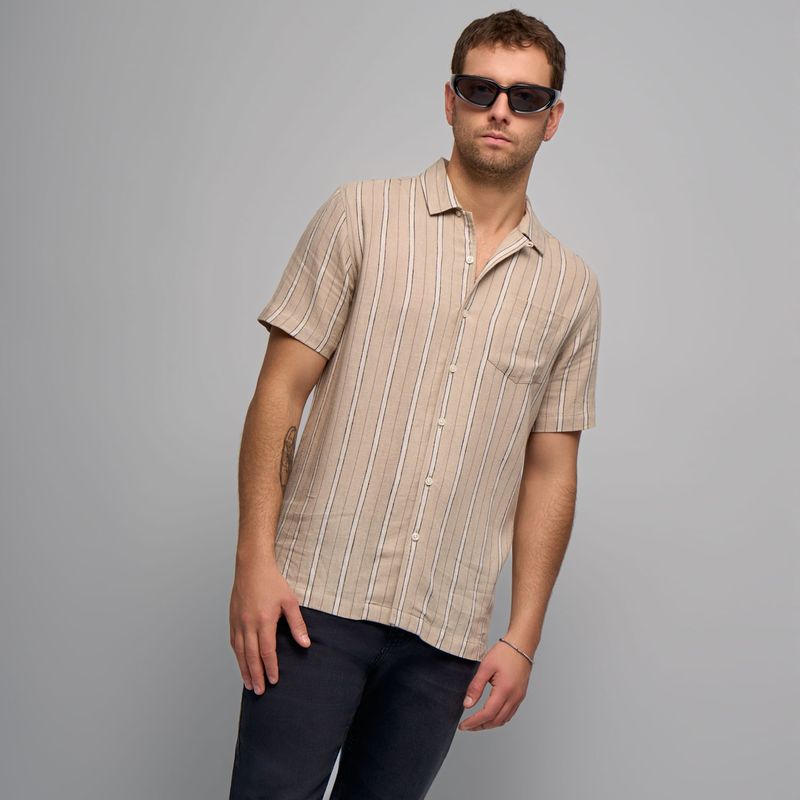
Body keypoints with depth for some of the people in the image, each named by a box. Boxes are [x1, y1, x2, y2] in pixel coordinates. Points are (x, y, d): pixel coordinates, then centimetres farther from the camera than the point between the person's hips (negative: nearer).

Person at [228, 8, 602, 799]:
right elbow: (280, 391, -1)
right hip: (317, 594, -2)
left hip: (449, 630, 3)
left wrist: (523, 637, 6)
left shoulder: (571, 286, 9)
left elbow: (549, 471, 10)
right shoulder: (362, 213, 2)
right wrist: (255, 558, -9)